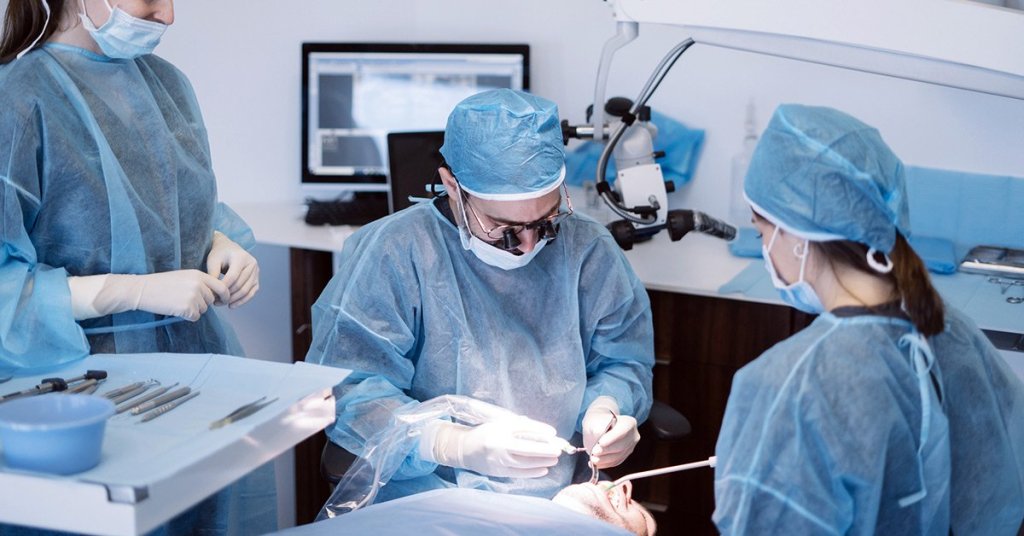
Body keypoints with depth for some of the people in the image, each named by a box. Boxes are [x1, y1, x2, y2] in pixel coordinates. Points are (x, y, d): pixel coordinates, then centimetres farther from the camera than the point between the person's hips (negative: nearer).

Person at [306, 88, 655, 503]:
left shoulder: (587, 250, 2)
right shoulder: (392, 254, -9)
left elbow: (624, 362, 12)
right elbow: (349, 392, -13)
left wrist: (605, 409, -12)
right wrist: (460, 445, -28)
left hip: (564, 498, 3)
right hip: (424, 501, -2)